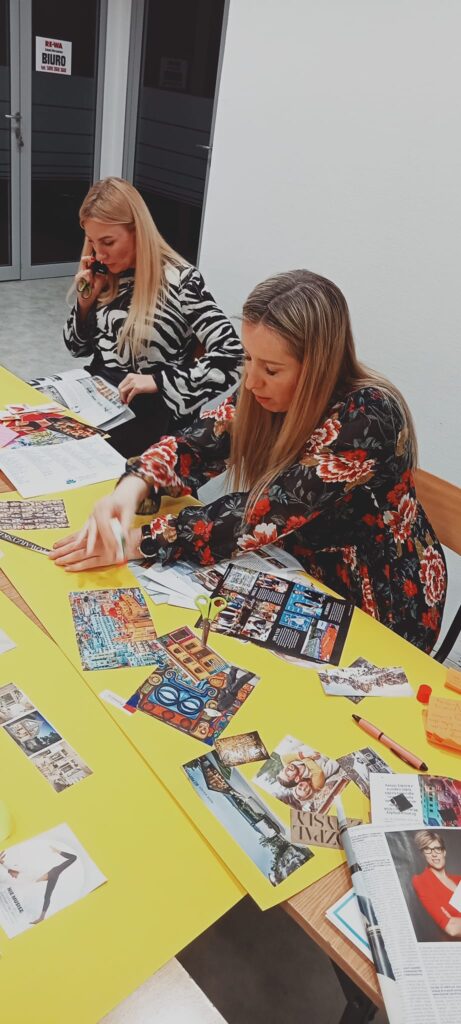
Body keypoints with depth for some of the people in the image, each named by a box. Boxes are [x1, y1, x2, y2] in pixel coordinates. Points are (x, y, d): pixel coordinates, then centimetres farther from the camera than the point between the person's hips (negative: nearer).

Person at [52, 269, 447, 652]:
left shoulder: (366, 419, -29)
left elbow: (262, 512, -33)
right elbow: (196, 445, -11)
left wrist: (137, 541, -32)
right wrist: (132, 487, -32)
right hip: (300, 573, 5)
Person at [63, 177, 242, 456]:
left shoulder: (180, 280, -12)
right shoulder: (106, 276, 6)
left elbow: (231, 357, -21)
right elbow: (78, 347, 16)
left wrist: (159, 380, -27)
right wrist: (87, 299, -2)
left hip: (146, 410, -6)